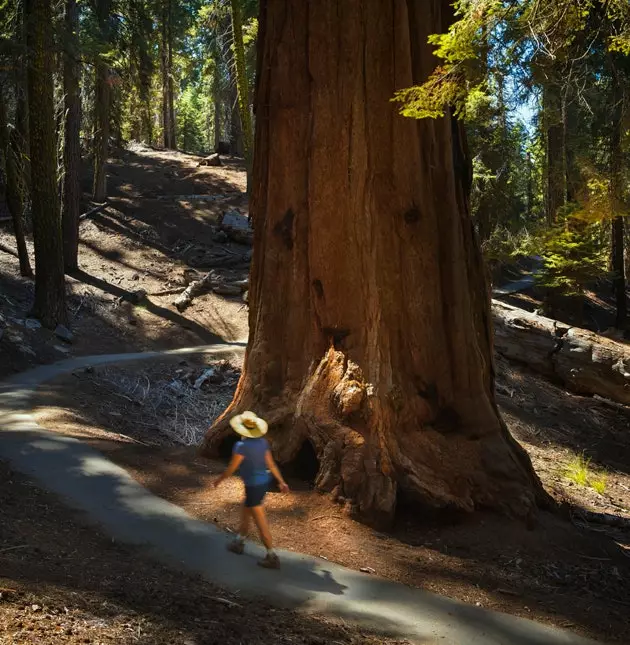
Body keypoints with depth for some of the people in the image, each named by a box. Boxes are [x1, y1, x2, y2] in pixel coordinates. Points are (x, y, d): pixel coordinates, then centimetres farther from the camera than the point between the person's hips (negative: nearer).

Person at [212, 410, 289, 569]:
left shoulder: (242, 446, -24)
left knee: (261, 523, 1)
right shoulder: (262, 441, -3)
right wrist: (281, 481, 9)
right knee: (245, 512, 27)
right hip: (264, 482, 8)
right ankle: (239, 543, 44)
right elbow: (271, 463, 2)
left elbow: (231, 469, -15)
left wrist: (218, 480, 2)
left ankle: (272, 557, 7)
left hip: (254, 486, -8)